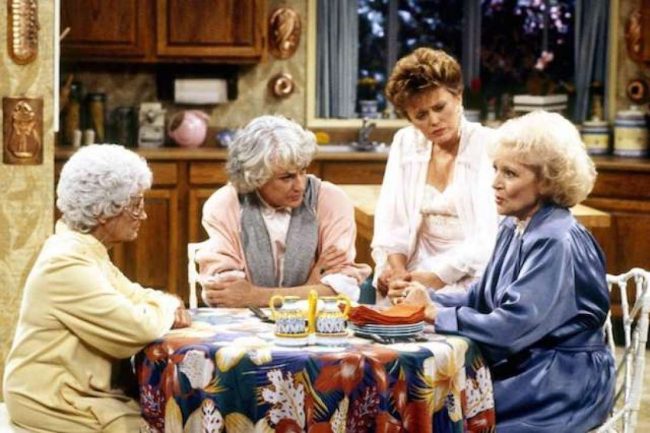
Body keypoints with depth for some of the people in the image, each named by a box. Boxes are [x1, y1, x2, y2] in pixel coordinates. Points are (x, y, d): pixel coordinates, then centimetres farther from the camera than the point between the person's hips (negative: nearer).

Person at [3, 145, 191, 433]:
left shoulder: (87, 251, 8)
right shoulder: (68, 263, -23)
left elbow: (133, 295, 18)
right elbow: (139, 328, -27)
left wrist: (168, 305, -3)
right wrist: (167, 306, -7)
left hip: (78, 388, 9)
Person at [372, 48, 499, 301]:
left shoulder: (489, 147, -7)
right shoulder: (405, 143, 9)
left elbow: (489, 236, -14)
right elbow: (390, 219, 6)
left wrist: (432, 278, -20)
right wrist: (397, 270, -12)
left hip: (470, 278, -4)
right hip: (418, 272, 5)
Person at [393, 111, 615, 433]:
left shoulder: (557, 242, -21)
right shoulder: (514, 227, 7)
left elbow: (512, 326, -26)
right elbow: (482, 300, 12)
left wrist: (436, 314, -18)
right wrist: (430, 299, -5)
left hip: (563, 386, -8)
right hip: (522, 367, 8)